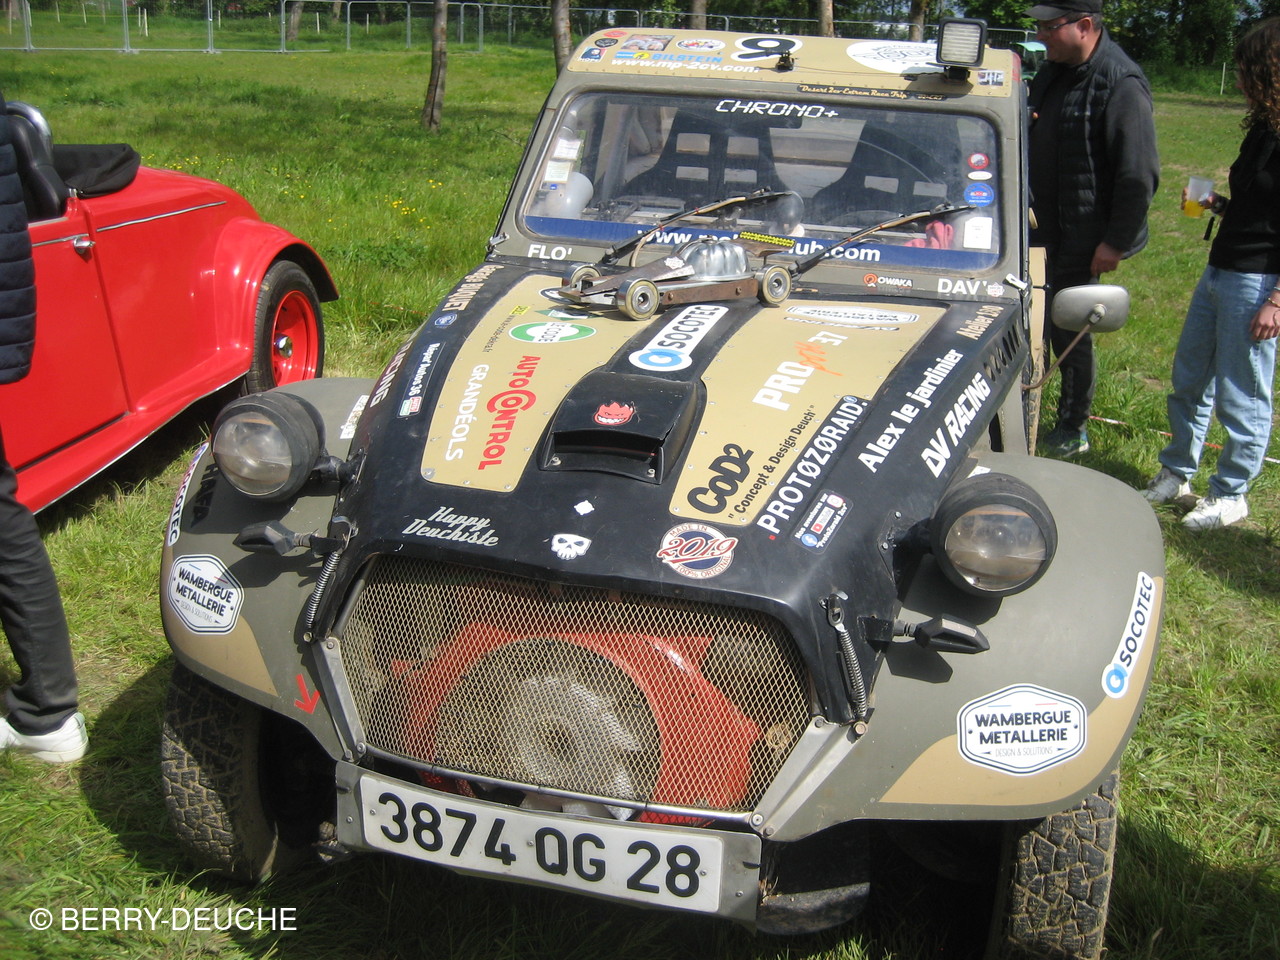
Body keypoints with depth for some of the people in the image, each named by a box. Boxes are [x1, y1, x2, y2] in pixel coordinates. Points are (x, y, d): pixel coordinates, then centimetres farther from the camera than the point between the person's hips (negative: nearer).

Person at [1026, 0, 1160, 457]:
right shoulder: (1054, 70, 6)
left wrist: (1116, 242, -19)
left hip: (1084, 237, -8)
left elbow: (1139, 174, -21)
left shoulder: (1121, 83, -20)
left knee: (1070, 331, 2)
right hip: (1044, 225, 8)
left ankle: (1073, 429, 18)